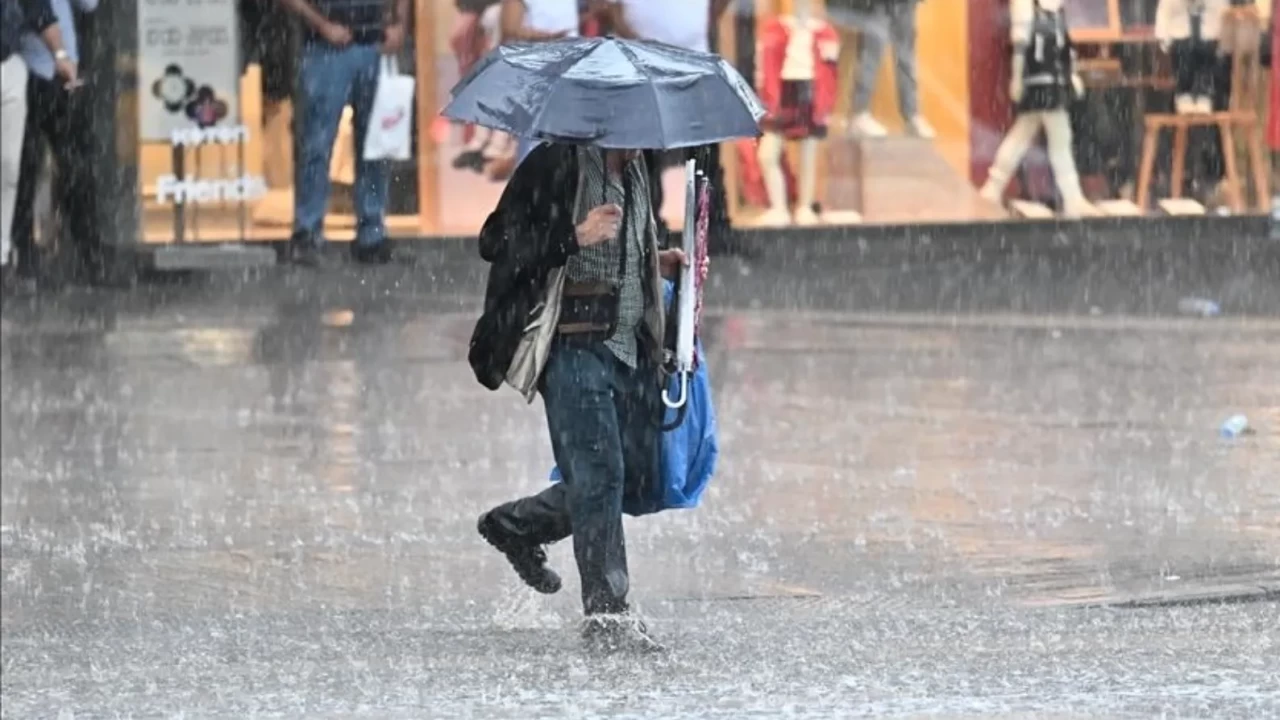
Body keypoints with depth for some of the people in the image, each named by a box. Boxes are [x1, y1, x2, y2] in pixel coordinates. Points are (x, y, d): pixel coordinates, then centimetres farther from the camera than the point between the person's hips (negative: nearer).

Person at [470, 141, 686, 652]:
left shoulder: (633, 174, 17)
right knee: (599, 474, -11)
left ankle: (517, 525, 29)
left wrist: (657, 265, 14)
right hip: (575, 346, -8)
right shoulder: (556, 166, -8)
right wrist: (576, 236, -22)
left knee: (638, 472, 9)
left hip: (631, 346, 8)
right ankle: (606, 614, -8)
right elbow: (497, 243, -13)